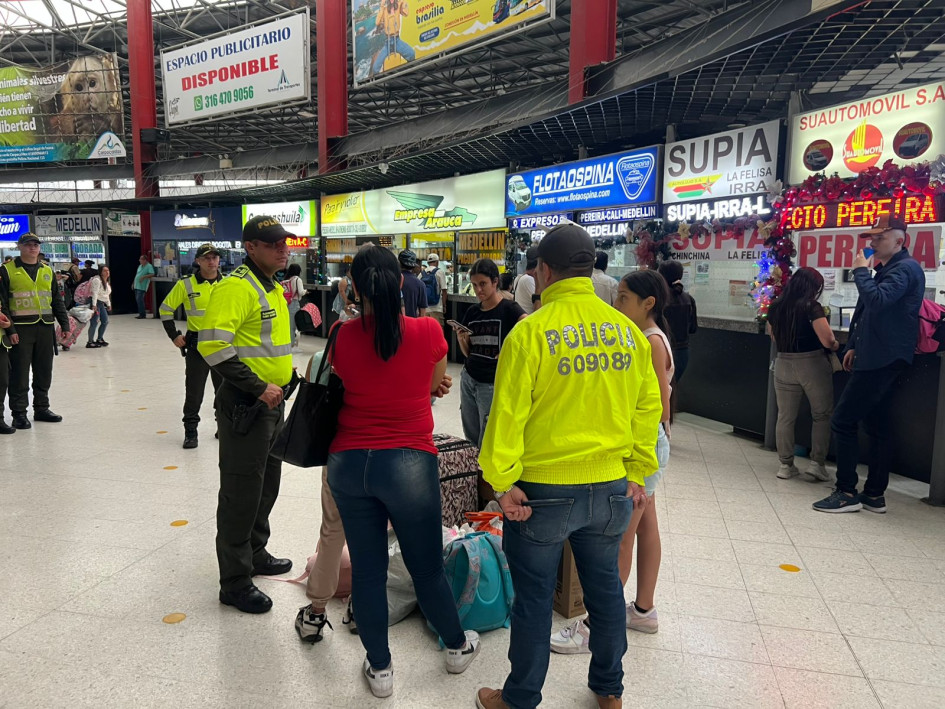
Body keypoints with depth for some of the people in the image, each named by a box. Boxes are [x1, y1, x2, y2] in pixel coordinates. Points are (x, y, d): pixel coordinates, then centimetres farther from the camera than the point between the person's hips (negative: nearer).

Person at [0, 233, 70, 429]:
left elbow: (57, 300, 16)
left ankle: (41, 408, 23)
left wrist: (64, 324, 8)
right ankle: (19, 413, 10)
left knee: (44, 371, 11)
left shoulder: (47, 271, 13)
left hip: (45, 327, 5)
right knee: (19, 373, 0)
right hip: (20, 329, -4)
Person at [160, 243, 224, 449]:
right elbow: (165, 309, 3)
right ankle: (191, 431, 14)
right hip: (196, 345, -2)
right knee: (194, 390, 3)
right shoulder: (186, 284, -6)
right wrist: (174, 335, -2)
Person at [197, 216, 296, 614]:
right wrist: (258, 388, -24)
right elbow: (212, 345, -26)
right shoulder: (236, 286, -17)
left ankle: (255, 554, 39)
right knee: (241, 492, 0)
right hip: (244, 405, -10)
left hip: (271, 402, 10)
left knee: (266, 485, 20)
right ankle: (235, 583, 14)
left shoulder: (273, 287, 14)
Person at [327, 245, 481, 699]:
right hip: (408, 462, -1)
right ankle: (457, 646, 39)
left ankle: (379, 668, 30)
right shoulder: (428, 331, -10)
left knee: (367, 569, 14)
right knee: (427, 567, 16)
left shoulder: (342, 337, -5)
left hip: (348, 462, 2)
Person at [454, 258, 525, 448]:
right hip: (469, 380, 6)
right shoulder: (472, 313, 8)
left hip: (493, 384, -6)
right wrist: (461, 339, -5)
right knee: (471, 438, 13)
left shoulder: (508, 309, -9)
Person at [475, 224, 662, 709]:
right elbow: (647, 406, 3)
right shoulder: (627, 330, -1)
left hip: (543, 490, -4)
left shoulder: (531, 332, -15)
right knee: (604, 588, 20)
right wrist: (638, 472, 10)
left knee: (534, 597, 11)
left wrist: (502, 481, -9)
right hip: (611, 487, 5)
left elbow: (508, 413, -16)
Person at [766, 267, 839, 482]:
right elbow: (828, 341, -17)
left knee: (785, 417, 9)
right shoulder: (812, 307, -13)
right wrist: (836, 346, 3)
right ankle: (817, 463, 6)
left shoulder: (775, 307, 4)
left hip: (784, 364, 5)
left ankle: (786, 465, 14)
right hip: (812, 365, -4)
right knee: (822, 415, 10)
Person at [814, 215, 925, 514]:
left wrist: (861, 271, -14)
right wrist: (854, 345, 19)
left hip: (883, 360, -10)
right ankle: (875, 495, 17)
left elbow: (877, 301, -28)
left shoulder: (905, 268, -12)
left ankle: (846, 493, -4)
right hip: (877, 358, 10)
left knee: (842, 420, -10)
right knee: (877, 426, 11)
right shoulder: (888, 269, 19)